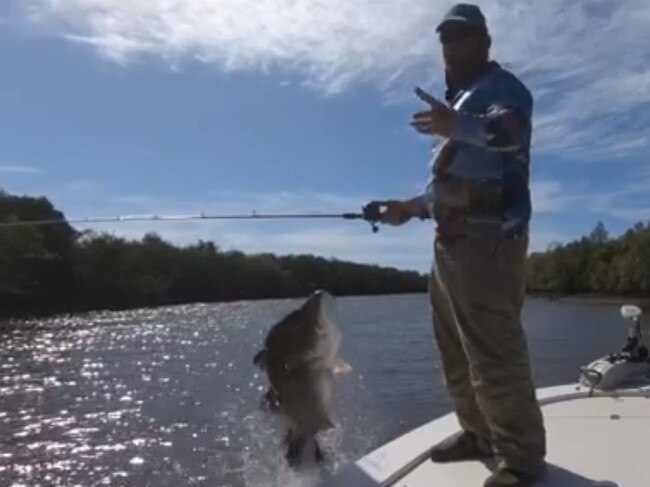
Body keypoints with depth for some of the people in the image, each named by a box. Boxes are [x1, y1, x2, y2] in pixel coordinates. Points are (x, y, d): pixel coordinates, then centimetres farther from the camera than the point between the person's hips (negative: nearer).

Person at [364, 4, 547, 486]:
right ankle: (481, 434, 28)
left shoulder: (500, 86, -1)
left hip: (487, 242, -10)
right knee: (458, 354, 14)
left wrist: (457, 128, -48)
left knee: (496, 356, -9)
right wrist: (409, 207, 22)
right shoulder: (460, 101, 28)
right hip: (451, 243, 10)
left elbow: (509, 129, -28)